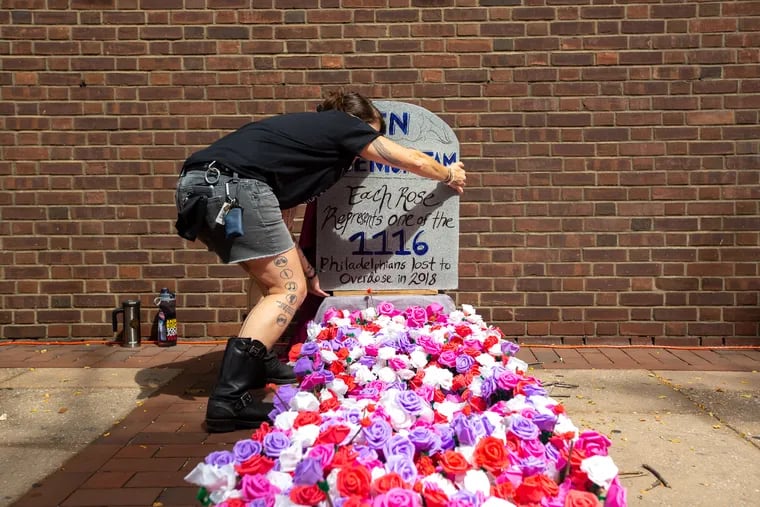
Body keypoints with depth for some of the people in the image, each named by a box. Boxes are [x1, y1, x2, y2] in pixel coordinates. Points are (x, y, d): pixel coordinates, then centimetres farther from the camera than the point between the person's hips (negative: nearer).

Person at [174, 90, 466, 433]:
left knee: (277, 285, 22)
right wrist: (449, 176, 41)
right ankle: (228, 398, -8)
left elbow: (274, 223, 33)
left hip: (195, 185, 9)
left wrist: (309, 274, 39)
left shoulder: (307, 130, 32)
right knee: (289, 290, -2)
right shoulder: (344, 125, 12)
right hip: (235, 186, -9)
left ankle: (257, 365, 32)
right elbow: (414, 161, 20)